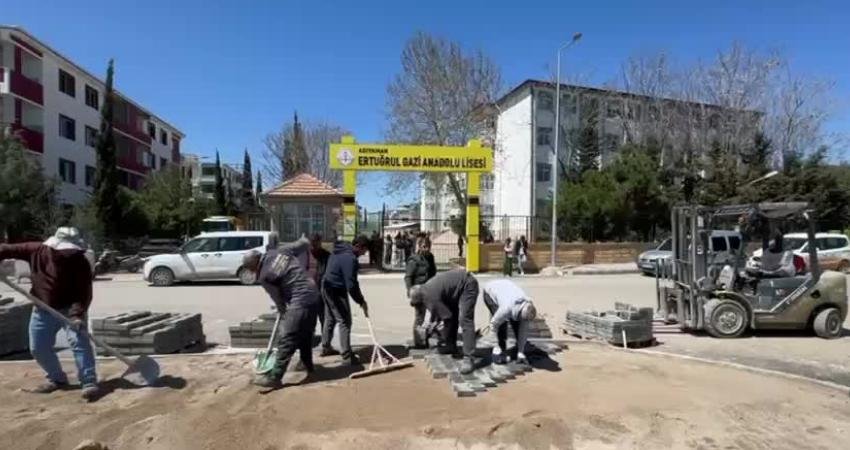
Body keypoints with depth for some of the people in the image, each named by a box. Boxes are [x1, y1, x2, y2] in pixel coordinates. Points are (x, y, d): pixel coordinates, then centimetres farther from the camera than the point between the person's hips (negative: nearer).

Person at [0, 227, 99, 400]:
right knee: (38, 348, 12)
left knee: (79, 342, -19)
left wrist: (77, 314, -36)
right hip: (43, 310, 5)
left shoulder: (80, 263, -20)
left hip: (70, 309, -5)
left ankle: (89, 382, -18)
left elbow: (85, 293, -23)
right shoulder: (36, 251, -9)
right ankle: (57, 379, 32)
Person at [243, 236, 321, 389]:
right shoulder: (280, 250, 6)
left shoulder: (264, 276, -8)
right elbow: (304, 243, 13)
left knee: (286, 340, -3)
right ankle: (308, 365, 38)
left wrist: (283, 314, 19)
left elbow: (278, 299, 2)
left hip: (300, 302, -8)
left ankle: (274, 377, -1)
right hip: (314, 297, 8)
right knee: (306, 335, 24)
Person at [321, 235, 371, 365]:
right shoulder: (349, 258, -24)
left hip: (328, 287, 10)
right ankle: (347, 355, -2)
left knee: (330, 318, 22)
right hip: (337, 291, -10)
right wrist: (361, 301, -16)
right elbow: (351, 285, -26)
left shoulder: (341, 250, 8)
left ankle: (325, 346, 36)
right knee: (345, 322, -5)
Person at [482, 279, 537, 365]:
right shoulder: (506, 309, -42)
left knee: (516, 323, -8)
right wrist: (497, 346, -12)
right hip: (490, 293, -4)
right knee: (502, 322, -23)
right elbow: (493, 324, -26)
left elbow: (524, 330, -17)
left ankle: (520, 352, 7)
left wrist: (521, 352, -13)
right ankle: (500, 350, -6)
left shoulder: (528, 307, -28)